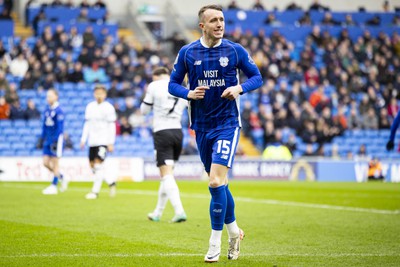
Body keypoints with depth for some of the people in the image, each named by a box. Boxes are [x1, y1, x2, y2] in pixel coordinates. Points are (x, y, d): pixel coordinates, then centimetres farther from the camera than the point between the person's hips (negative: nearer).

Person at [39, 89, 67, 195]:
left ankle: (54, 186, 6)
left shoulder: (58, 111, -13)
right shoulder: (47, 110, 11)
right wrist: (42, 139, 18)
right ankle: (62, 179, 20)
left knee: (55, 163, -1)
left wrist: (55, 141, -19)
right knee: (46, 162, 5)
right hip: (48, 140, 8)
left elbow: (60, 128, -16)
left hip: (56, 139, -8)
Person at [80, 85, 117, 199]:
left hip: (103, 141, -6)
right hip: (92, 141, 6)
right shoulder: (90, 107, 11)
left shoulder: (108, 108, -5)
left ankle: (95, 191, -8)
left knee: (98, 165, -13)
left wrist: (111, 143, -8)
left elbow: (112, 126, -4)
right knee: (93, 165, 6)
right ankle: (111, 182, 24)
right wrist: (83, 139, 12)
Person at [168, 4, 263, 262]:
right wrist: (189, 93, -14)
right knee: (218, 183, 13)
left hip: (227, 124, -3)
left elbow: (257, 77, 4)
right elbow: (173, 84, 7)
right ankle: (234, 232, 33)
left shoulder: (235, 50, -3)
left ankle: (215, 245, -7)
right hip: (202, 125, 3)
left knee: (216, 182, -16)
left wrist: (239, 88, -15)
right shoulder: (187, 52, 1)